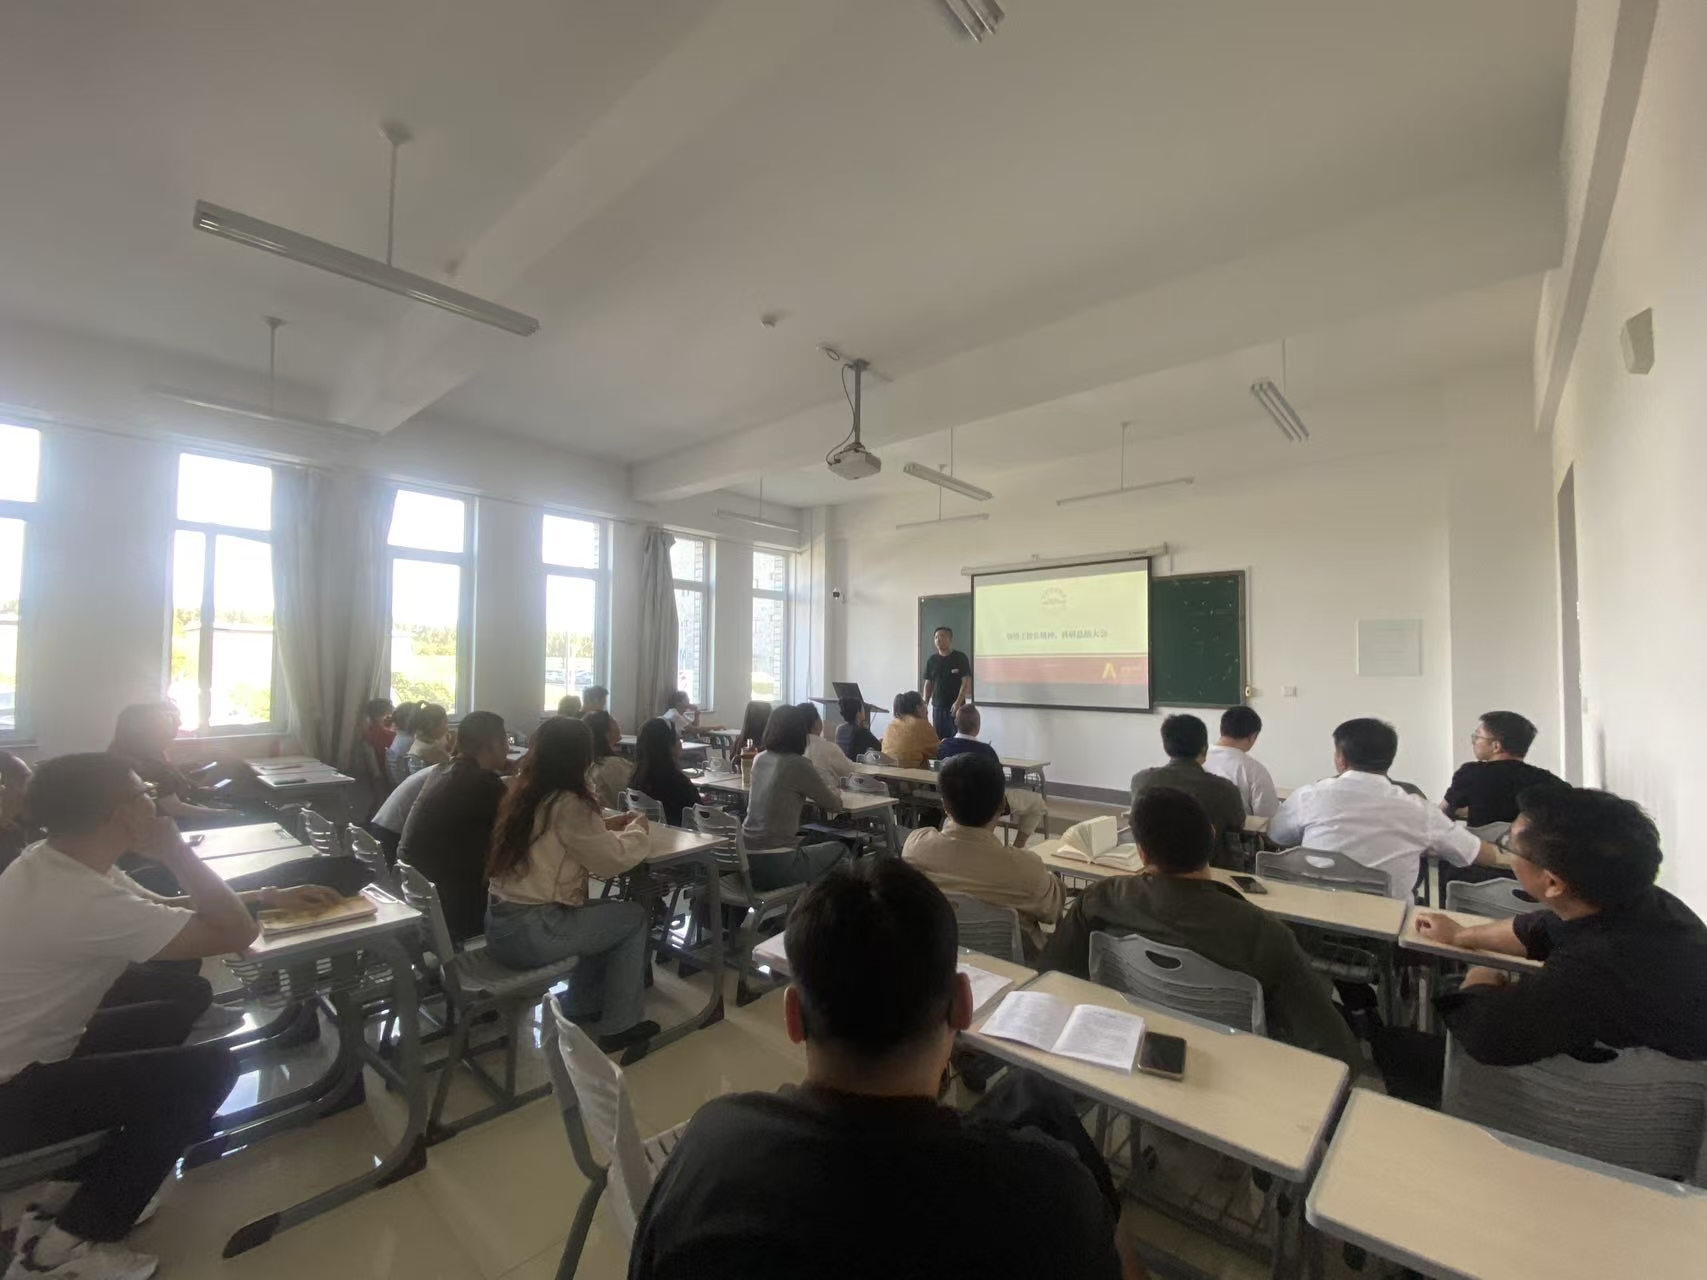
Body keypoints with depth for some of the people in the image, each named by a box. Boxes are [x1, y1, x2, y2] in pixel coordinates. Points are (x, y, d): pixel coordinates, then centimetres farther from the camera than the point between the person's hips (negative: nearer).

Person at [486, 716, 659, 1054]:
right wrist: (638, 831, 5)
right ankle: (619, 1026, 18)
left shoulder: (523, 793, 6)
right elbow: (613, 860, -12)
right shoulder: (567, 803, -20)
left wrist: (607, 825, 12)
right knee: (634, 916, 7)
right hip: (529, 933, -9)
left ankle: (582, 1006, 36)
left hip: (501, 923, 9)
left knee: (604, 912, 25)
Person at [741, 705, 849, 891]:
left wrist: (824, 792, 27)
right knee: (839, 848, 16)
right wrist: (831, 793, 20)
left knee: (806, 841, 32)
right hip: (775, 865, -7)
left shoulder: (760, 759, 5)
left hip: (746, 859, 7)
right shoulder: (798, 764, -14)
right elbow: (835, 806, -2)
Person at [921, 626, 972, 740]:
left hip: (955, 706, -4)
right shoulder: (931, 660, 8)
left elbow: (966, 681, -8)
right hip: (937, 707, 4)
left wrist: (958, 702, -18)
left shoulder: (960, 658, -3)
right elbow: (928, 683, 11)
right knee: (938, 738, 4)